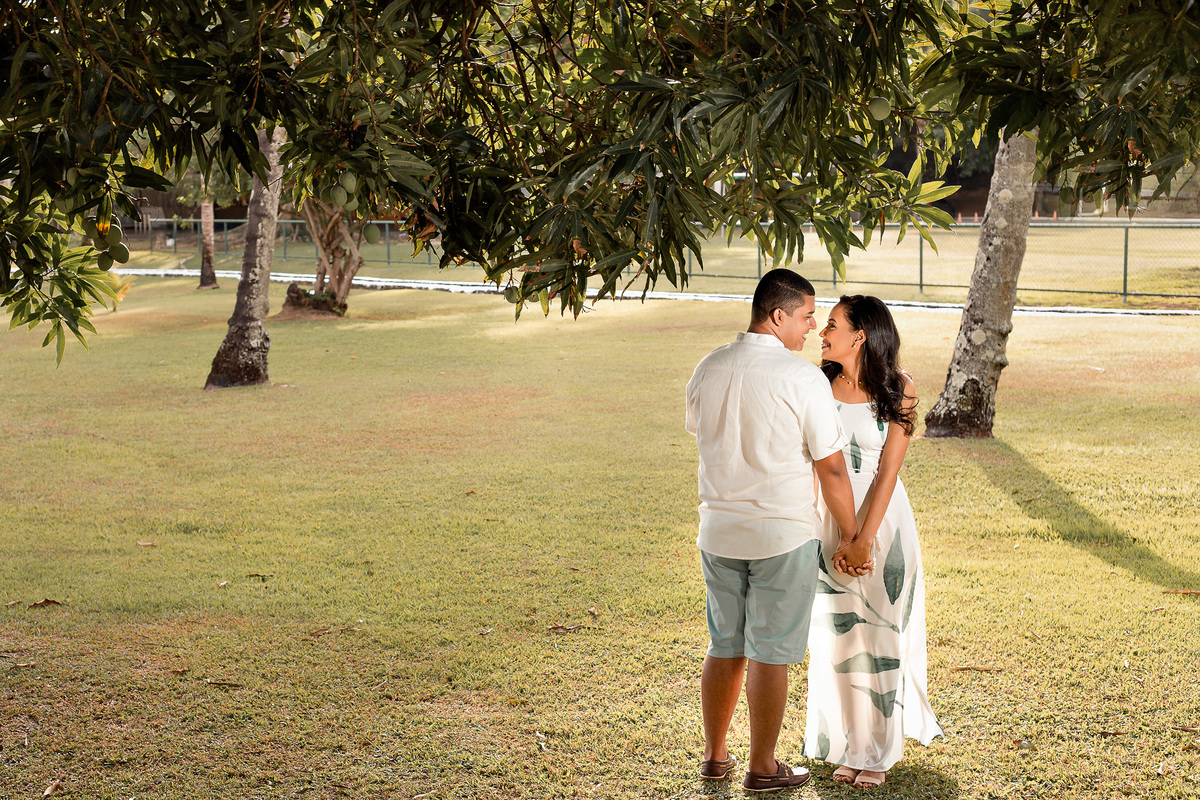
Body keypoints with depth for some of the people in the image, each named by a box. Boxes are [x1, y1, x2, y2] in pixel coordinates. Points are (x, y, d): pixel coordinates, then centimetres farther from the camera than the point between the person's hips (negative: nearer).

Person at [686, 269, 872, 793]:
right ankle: (762, 768, 16)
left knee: (724, 647, 18)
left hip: (718, 530, 5)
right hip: (783, 534, -5)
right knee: (769, 655, 5)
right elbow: (831, 468, -12)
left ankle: (715, 756, 28)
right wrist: (851, 538, -1)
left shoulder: (707, 371, 2)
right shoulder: (802, 379, -16)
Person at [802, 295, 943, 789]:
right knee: (837, 634, 8)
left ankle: (880, 750, 16)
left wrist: (863, 541, -16)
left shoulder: (897, 392, -7)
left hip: (882, 523, -2)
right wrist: (810, 534, -10)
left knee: (880, 633, 4)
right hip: (829, 520, 2)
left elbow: (887, 473, -10)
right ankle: (850, 744, 21)